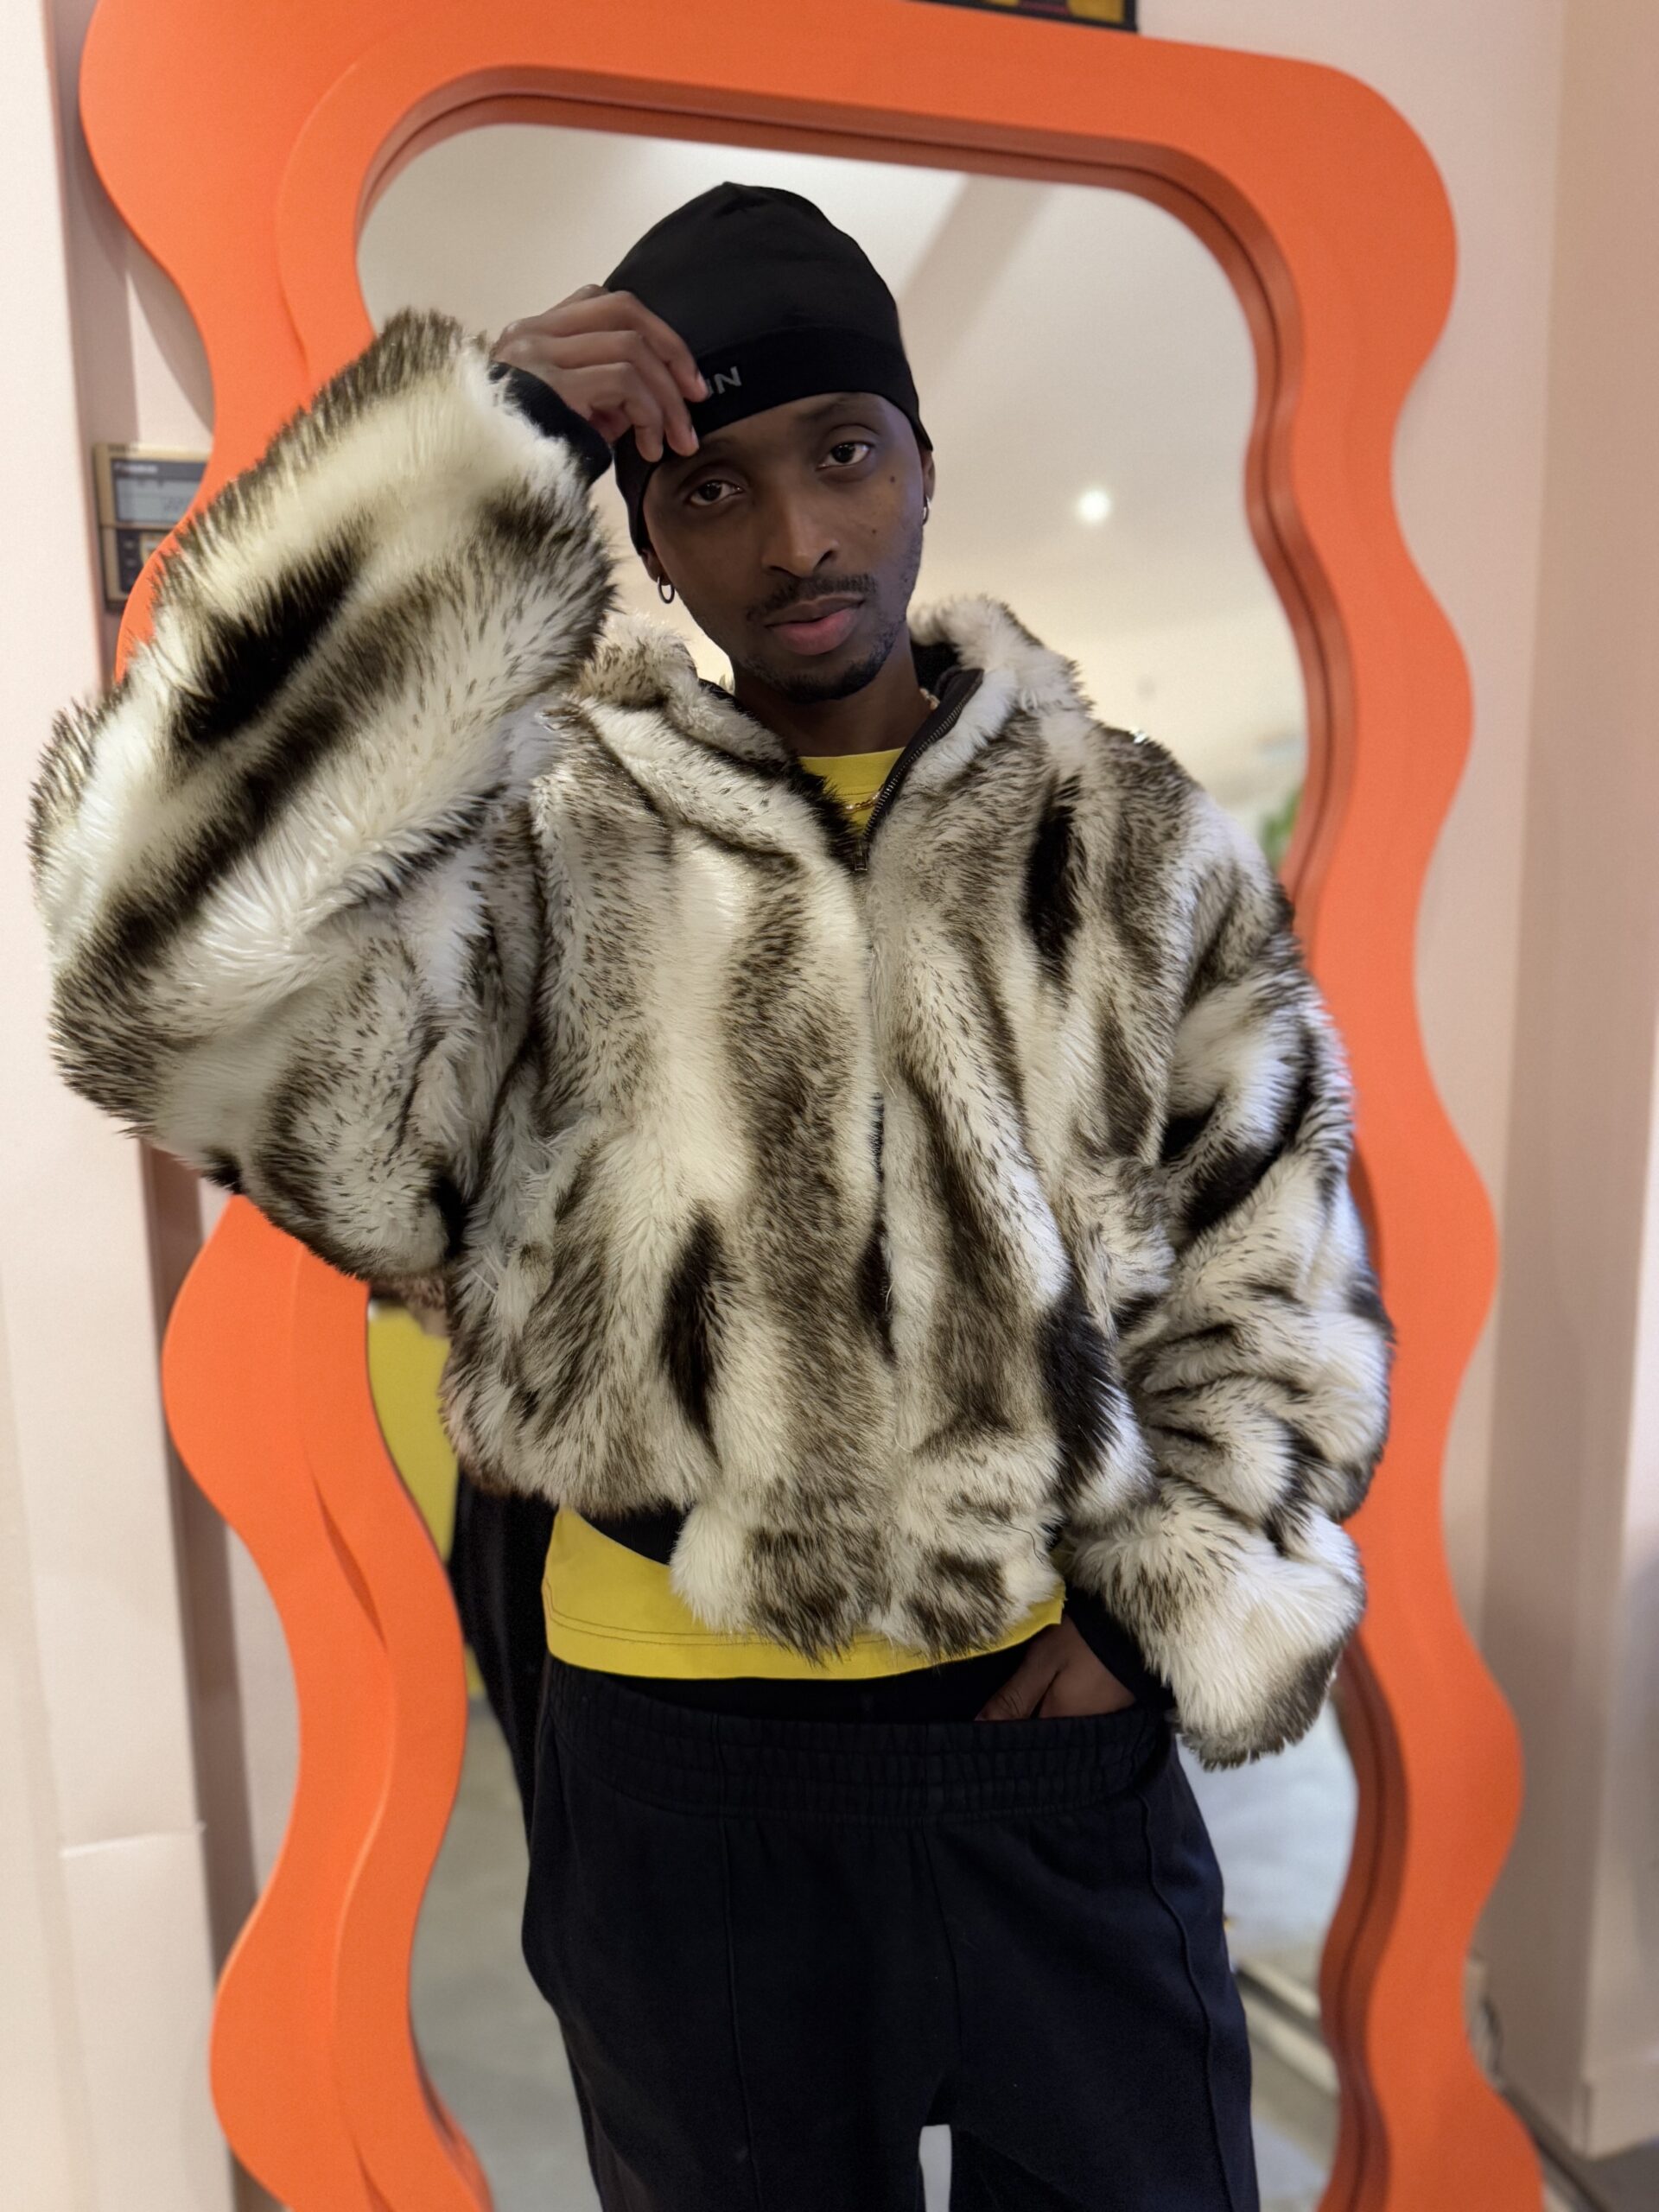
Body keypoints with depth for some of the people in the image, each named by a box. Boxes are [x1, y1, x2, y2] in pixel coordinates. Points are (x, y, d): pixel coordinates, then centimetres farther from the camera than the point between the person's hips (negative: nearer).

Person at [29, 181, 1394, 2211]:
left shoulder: (1135, 843, 0)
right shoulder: (555, 841, -7)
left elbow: (1273, 1260, 4)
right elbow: (190, 963, -27)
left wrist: (1184, 1587, -4)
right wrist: (463, 465, -26)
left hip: (1062, 1726, 2)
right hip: (682, 1758, -1)